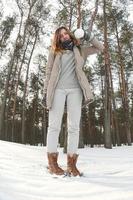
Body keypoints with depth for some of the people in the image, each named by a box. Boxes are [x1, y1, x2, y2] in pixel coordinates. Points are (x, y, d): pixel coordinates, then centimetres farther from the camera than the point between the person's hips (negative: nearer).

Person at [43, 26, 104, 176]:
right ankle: (52, 162, -3)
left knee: (74, 126, -5)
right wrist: (46, 92, 1)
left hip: (75, 90, 2)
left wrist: (89, 37, 8)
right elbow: (49, 72, 9)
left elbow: (100, 48, 22)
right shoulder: (54, 52, 15)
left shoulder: (79, 49, 19)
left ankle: (71, 163, -1)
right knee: (54, 125, -6)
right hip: (58, 89, -1)